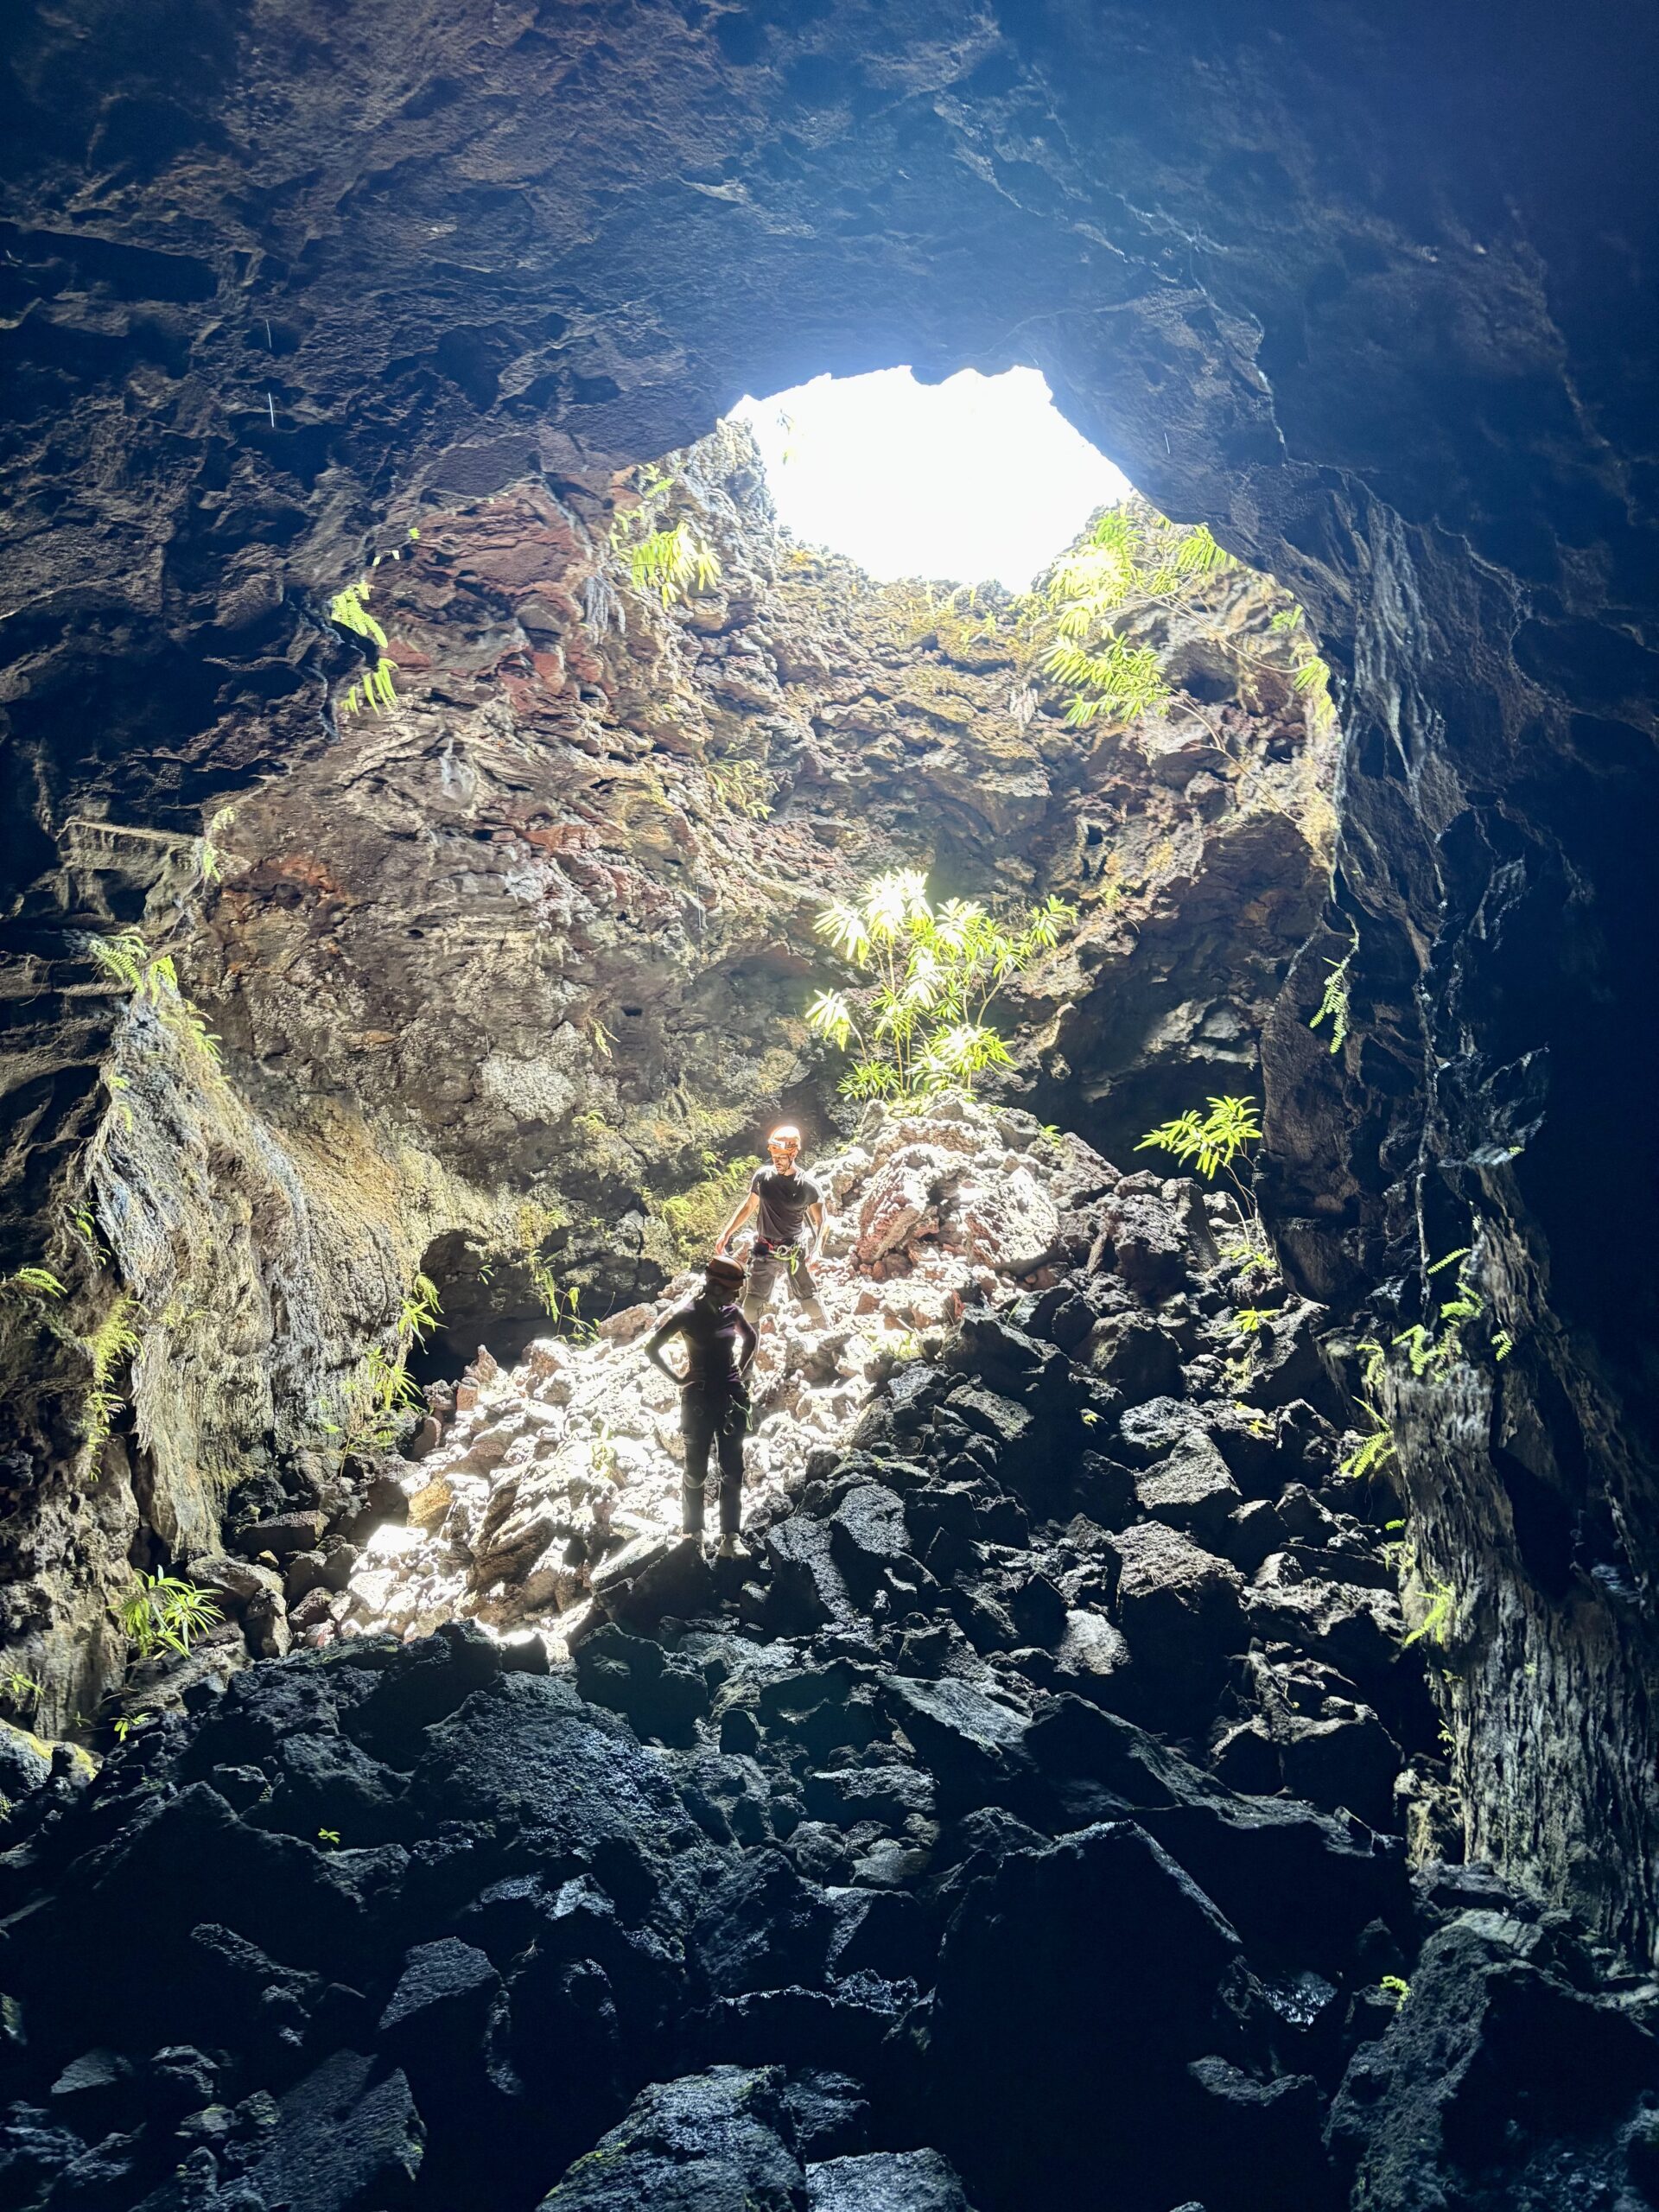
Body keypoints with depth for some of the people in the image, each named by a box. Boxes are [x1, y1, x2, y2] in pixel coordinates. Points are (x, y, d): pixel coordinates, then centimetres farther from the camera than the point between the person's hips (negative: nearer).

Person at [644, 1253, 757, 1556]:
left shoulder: (731, 1312, 1)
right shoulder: (687, 1315, -13)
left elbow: (752, 1338, 21)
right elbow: (651, 1349, -7)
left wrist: (742, 1369, 11)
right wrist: (676, 1378, -6)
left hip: (732, 1397, 4)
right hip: (699, 1399, -4)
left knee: (732, 1470, 3)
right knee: (697, 1471, 6)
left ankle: (730, 1538, 7)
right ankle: (691, 1531, 22)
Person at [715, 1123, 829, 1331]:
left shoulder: (808, 1186, -10)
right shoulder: (762, 1176, -4)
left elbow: (819, 1221, 0)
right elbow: (748, 1207, 10)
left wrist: (815, 1252, -10)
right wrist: (726, 1233, 8)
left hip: (794, 1252, -2)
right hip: (764, 1251, 2)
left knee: (810, 1302, 0)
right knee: (752, 1304, 0)